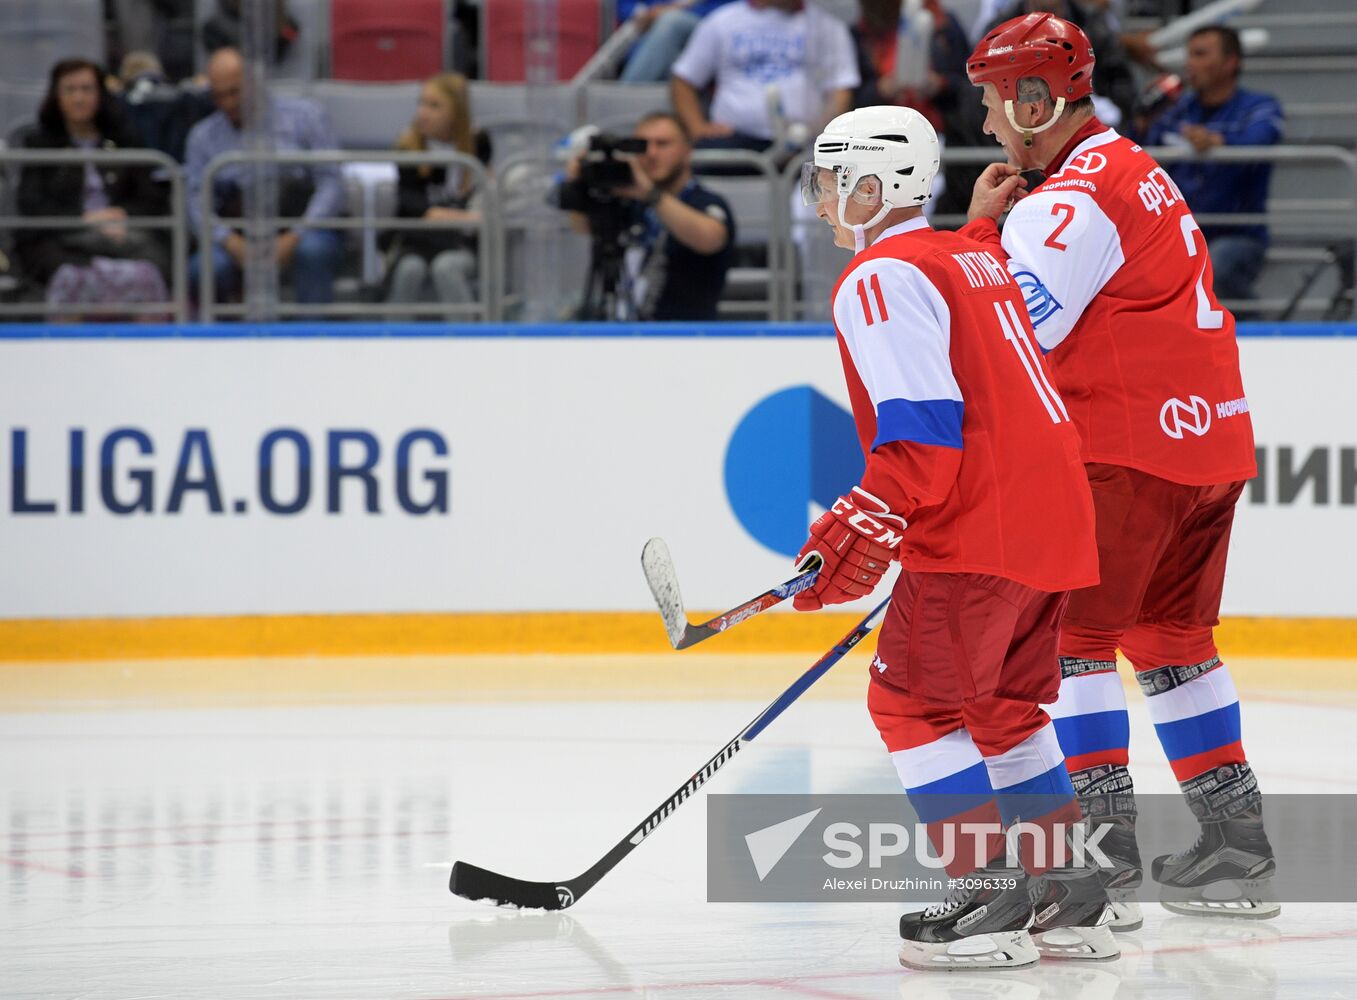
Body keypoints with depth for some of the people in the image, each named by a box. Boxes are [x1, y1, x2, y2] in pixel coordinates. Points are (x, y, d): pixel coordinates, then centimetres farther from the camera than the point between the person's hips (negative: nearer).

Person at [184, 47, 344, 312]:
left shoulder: (304, 116, 8)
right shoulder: (203, 135, 15)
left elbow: (331, 183, 0)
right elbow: (196, 199, 5)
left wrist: (296, 237, -15)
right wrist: (231, 242, -16)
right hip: (241, 238, 1)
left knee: (312, 250, -37)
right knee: (205, 268, -32)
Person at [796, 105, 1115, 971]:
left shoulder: (882, 278, -9)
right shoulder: (977, 263, 21)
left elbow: (922, 429, -19)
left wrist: (861, 533, -17)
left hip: (979, 528, -10)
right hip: (1055, 510, 10)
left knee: (913, 697, -4)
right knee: (1002, 704, 18)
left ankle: (990, 894, -8)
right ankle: (1069, 896, 19)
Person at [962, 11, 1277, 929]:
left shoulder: (1073, 199, -15)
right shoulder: (1139, 173, 18)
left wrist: (983, 227, -6)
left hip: (1130, 450, -10)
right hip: (1209, 438, 10)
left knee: (1072, 632, -5)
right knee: (1171, 637, 16)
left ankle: (1102, 855, -9)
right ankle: (1236, 846, 17)